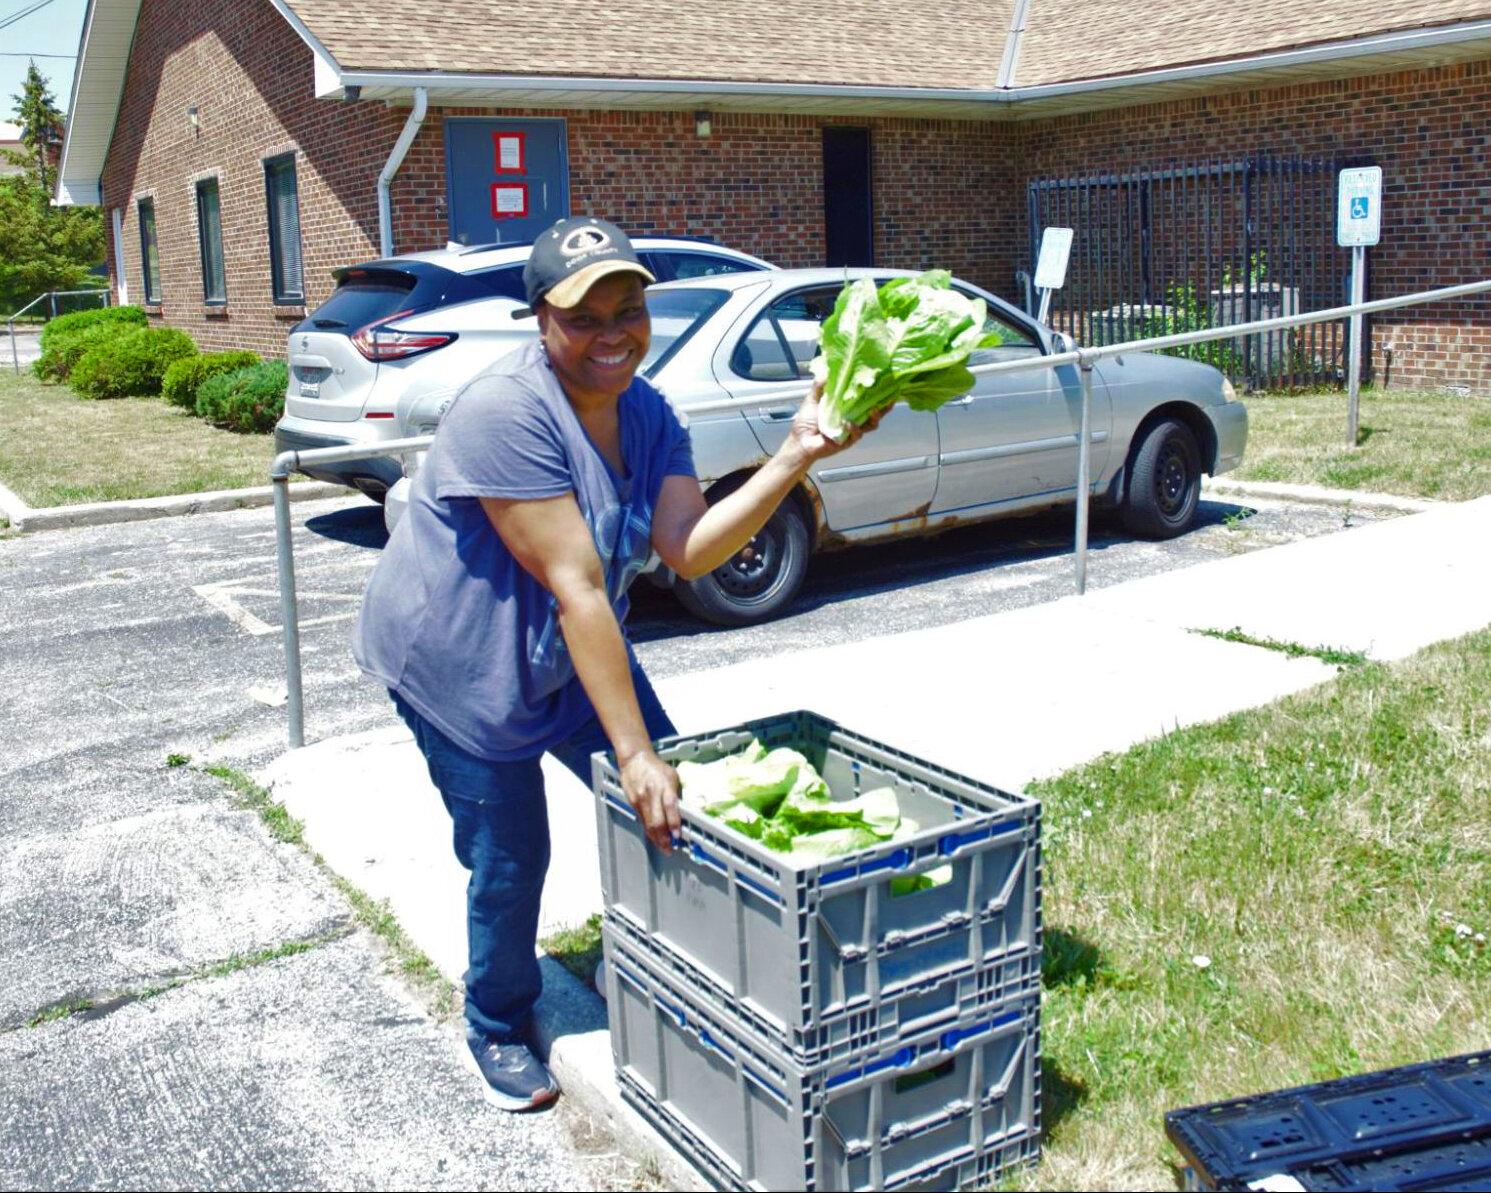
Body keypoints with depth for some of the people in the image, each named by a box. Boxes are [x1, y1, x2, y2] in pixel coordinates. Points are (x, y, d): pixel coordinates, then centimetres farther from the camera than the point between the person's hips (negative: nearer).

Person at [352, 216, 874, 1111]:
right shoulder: (506, 413, -28)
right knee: (511, 854, 0)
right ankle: (498, 1030, 28)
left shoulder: (648, 414, -4)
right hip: (458, 657, -7)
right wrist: (634, 752, -31)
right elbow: (575, 587, -32)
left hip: (570, 653, 7)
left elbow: (689, 550, -18)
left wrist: (796, 457, -28)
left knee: (669, 804, 7)